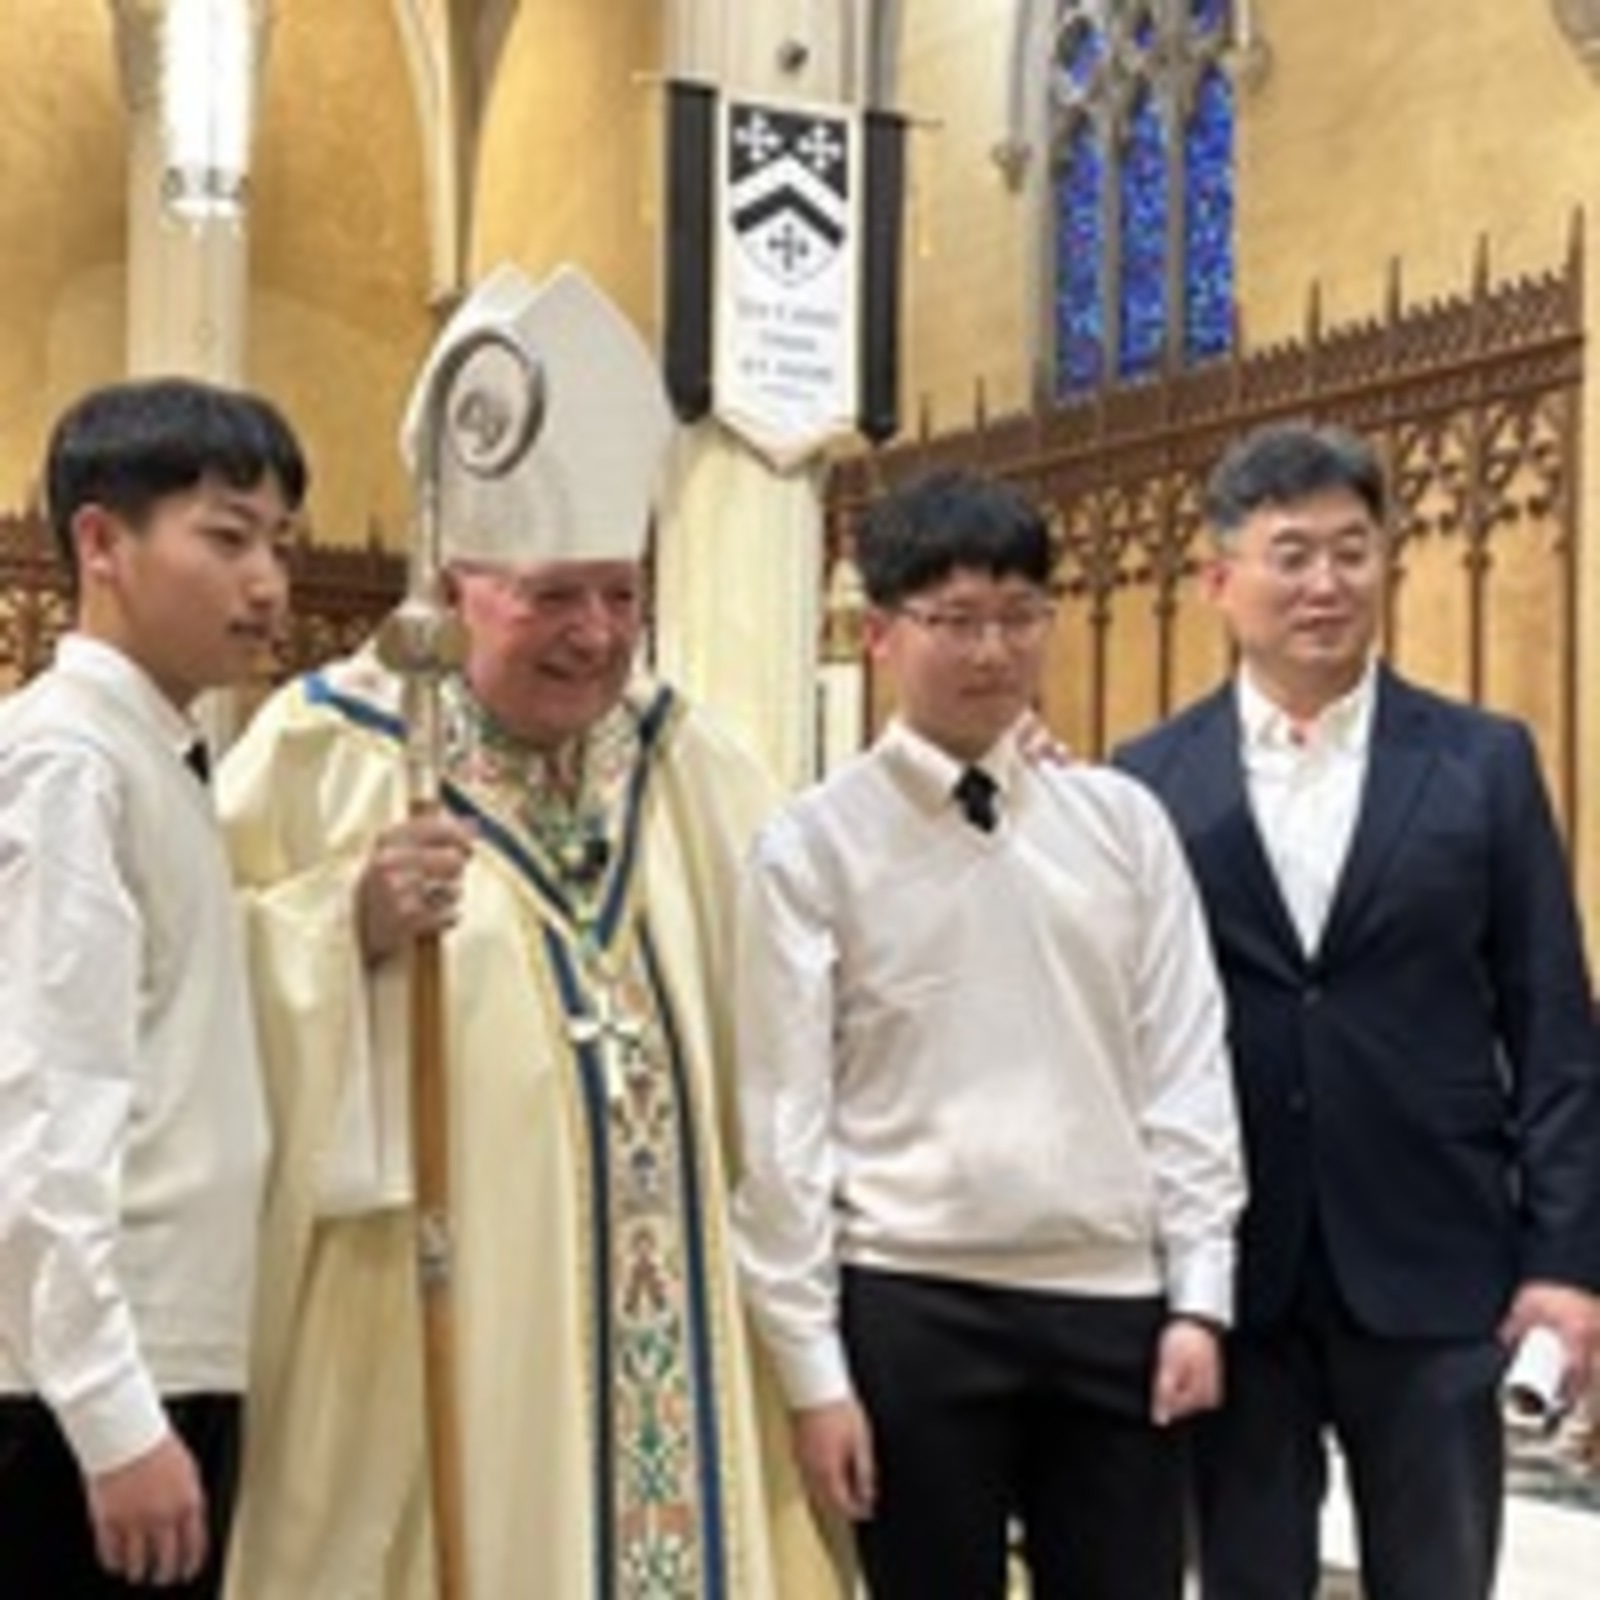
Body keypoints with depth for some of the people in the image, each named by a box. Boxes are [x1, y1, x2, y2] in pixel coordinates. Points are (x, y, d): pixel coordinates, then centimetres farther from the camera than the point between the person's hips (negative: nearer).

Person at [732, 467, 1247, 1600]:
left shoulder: (1124, 821, 5)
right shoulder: (813, 845, -4)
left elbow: (1186, 1070, 6)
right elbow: (783, 1119, -4)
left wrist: (1199, 1294, 0)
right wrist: (812, 1367, -6)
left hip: (1113, 1299, 3)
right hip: (914, 1307, -2)